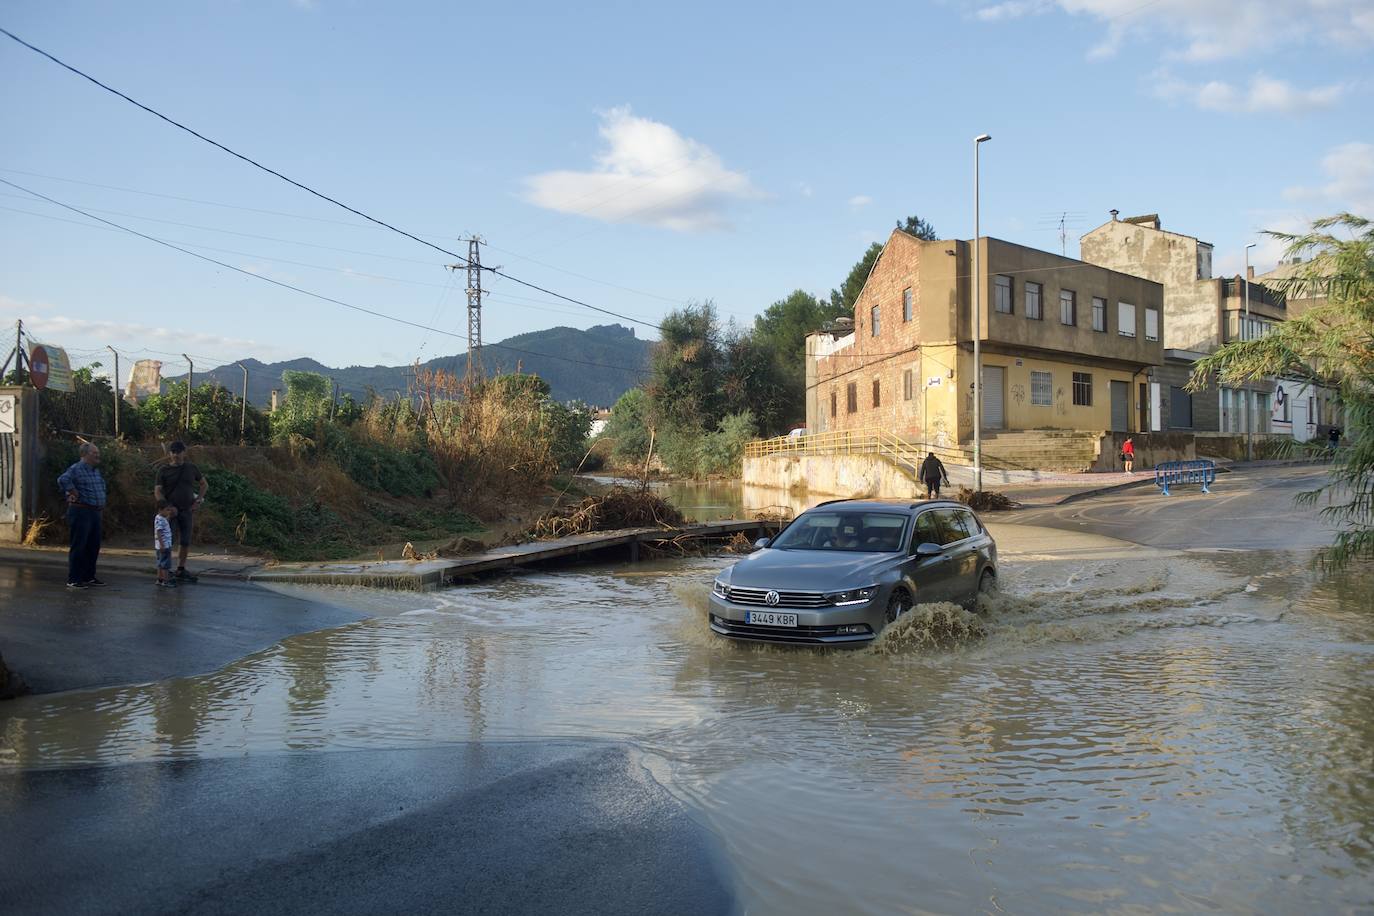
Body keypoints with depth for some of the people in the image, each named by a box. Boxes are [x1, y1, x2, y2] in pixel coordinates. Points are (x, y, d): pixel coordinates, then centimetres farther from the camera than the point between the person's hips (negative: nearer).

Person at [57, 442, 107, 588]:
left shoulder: (96, 471, 16)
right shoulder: (76, 469, -13)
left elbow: (102, 485, 33)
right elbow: (63, 480, -31)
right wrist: (75, 494, -22)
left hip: (95, 513, 9)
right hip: (81, 512, -9)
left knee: (93, 546, 13)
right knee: (78, 547, -5)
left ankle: (89, 576, 23)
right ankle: (73, 580, 0)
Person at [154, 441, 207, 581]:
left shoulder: (191, 468, 8)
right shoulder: (164, 471, 0)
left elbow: (204, 484, 19)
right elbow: (157, 491, -5)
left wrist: (198, 501, 6)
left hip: (187, 510, 3)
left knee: (185, 541, 5)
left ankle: (181, 569, 15)